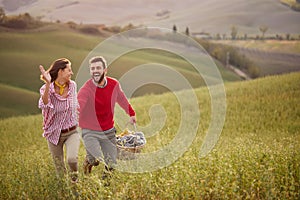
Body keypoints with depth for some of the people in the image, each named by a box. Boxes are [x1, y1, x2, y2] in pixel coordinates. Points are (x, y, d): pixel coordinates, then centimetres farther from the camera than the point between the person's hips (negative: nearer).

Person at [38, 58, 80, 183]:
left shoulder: (72, 85, -3)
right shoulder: (47, 88, -14)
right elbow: (44, 105, -36)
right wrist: (48, 84, -47)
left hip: (72, 132, 1)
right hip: (55, 134, -1)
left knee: (72, 158, -24)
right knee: (60, 173, 6)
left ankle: (74, 173, 9)